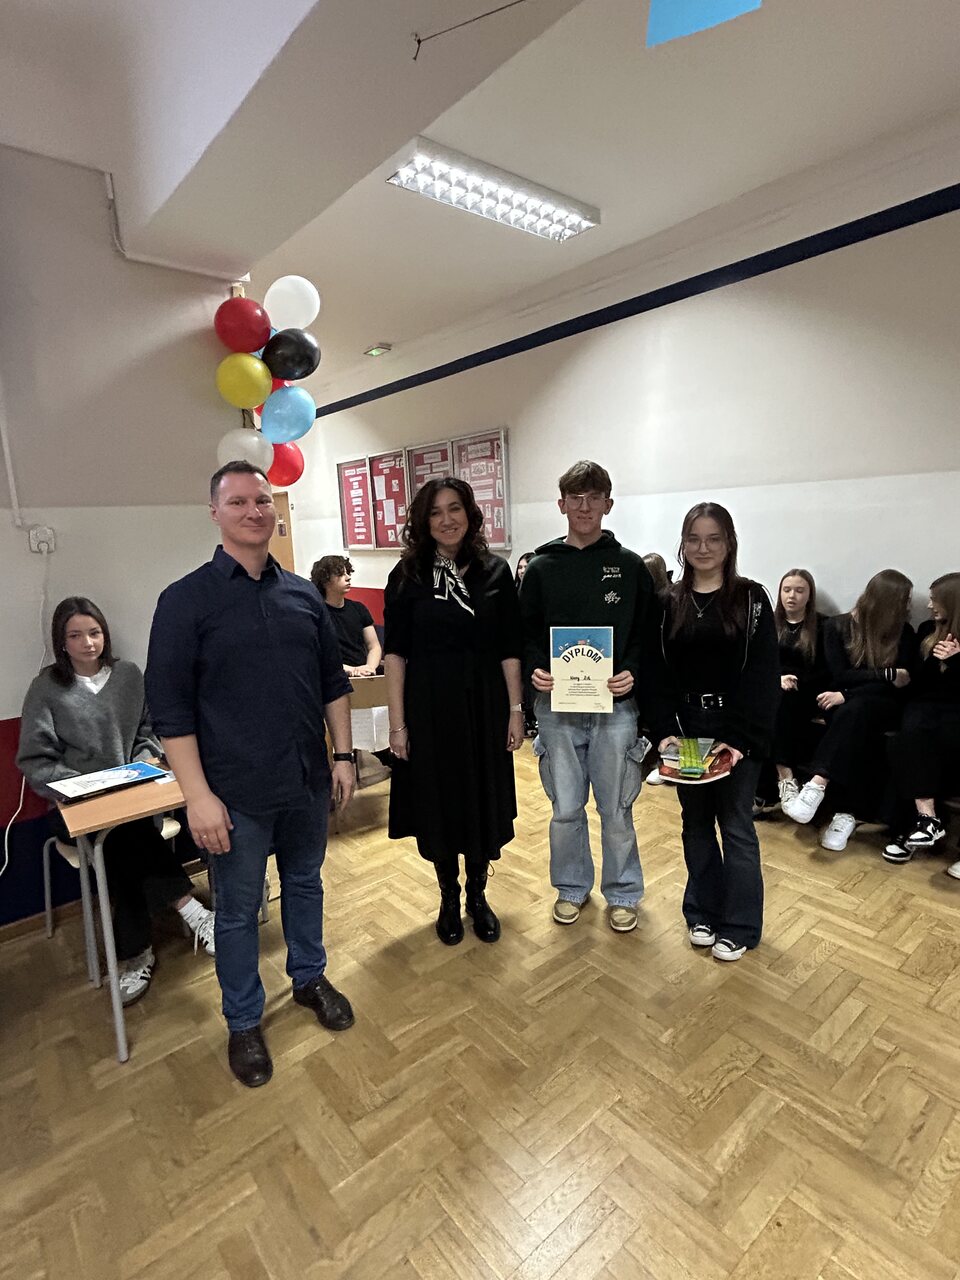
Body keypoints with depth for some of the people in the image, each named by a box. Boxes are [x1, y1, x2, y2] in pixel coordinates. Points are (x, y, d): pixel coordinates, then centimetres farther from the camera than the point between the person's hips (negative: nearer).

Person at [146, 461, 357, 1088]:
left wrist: (343, 754, 5)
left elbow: (333, 681, 8)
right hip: (237, 792, -3)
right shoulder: (186, 600, -9)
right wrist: (198, 794, -14)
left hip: (308, 779, 4)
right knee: (239, 908, 13)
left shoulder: (304, 594, 3)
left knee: (305, 883, 21)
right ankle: (244, 1021, 35)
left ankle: (311, 978, 44)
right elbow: (171, 706, -11)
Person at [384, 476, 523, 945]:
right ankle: (449, 899, 33)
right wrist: (398, 722, -8)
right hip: (429, 706, -1)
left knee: (484, 801, 11)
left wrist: (516, 709, -2)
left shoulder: (495, 572, 1)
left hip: (483, 704, 1)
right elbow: (395, 653, -5)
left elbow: (509, 650, 2)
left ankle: (478, 896, 34)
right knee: (437, 803, 10)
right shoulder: (407, 575, -2)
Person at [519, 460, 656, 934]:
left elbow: (648, 630, 4)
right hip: (556, 705, 1)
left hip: (615, 705, -1)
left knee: (616, 808, 10)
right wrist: (535, 669, -12)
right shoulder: (541, 567, 5)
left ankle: (622, 893, 31)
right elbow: (527, 631, 6)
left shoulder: (630, 566, 3)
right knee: (566, 807, 12)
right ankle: (571, 887, 34)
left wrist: (633, 671, -13)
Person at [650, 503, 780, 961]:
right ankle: (702, 913, 31)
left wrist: (741, 737, -16)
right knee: (696, 821, 14)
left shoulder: (751, 598, -4)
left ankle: (739, 926, 23)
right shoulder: (670, 603, 4)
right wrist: (666, 730, -10)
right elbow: (661, 673, 1)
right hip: (685, 727, 3)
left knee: (735, 825, 6)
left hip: (737, 729, -3)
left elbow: (762, 676, -9)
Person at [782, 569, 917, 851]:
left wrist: (848, 695, -17)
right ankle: (846, 814, -40)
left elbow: (901, 686, -6)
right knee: (850, 718, -36)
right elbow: (840, 675, -5)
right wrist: (887, 674, -12)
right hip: (843, 704, 0)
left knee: (854, 711, -36)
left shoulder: (904, 633, 5)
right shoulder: (837, 626, 3)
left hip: (882, 706, 0)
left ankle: (817, 785, -44)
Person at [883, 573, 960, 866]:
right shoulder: (928, 630, 15)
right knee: (912, 730, -32)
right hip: (926, 703, 3)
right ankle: (926, 816, -39)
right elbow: (916, 682, 12)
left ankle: (915, 822, -24)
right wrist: (935, 659, -6)